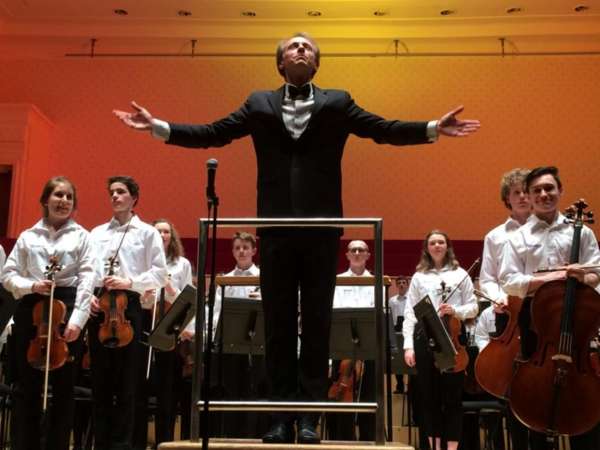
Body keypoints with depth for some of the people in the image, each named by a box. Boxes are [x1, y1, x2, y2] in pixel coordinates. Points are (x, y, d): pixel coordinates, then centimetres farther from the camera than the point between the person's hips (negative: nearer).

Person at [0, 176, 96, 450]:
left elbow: (87, 279, -4)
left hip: (67, 310, -1)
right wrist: (31, 286, -12)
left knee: (64, 386, 5)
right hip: (31, 310, 2)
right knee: (27, 386, 6)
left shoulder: (81, 236, 5)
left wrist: (77, 319, -15)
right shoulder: (28, 236, 11)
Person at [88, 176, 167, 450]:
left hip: (128, 306, -3)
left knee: (125, 381, 1)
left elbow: (160, 275, -2)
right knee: (100, 379, 8)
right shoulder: (97, 233, 15)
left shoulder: (147, 232, 6)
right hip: (98, 306, 3)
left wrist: (129, 282, -14)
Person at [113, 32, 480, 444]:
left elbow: (384, 129, 2)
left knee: (317, 324, 3)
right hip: (276, 229, 1)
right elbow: (211, 134, 8)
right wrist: (159, 127, 0)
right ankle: (282, 415, 15)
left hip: (321, 229, -1)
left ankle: (309, 416, 12)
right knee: (278, 325, 6)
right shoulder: (260, 103, 13)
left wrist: (433, 128, -11)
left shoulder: (337, 102, 10)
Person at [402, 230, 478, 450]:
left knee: (453, 395, 2)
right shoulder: (419, 276, 9)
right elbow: (410, 313, 3)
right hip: (425, 339, 1)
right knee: (428, 395, 7)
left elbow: (473, 308, 4)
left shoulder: (460, 274, 7)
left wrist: (455, 311, -16)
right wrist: (408, 345, -5)